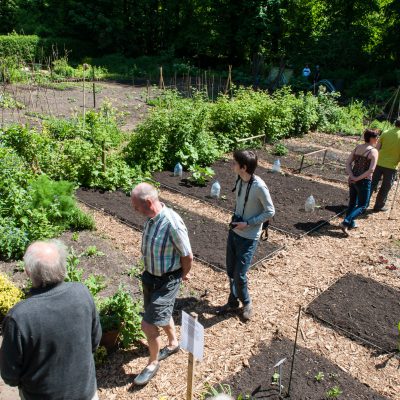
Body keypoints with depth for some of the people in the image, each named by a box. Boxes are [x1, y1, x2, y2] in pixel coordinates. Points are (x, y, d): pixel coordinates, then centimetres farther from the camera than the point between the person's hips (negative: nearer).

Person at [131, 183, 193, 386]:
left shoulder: (172, 223, -32)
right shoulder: (151, 217, -7)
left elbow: (188, 256, -21)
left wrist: (183, 275, -4)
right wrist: (149, 271, 15)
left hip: (167, 281, -8)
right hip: (150, 275, 8)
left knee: (148, 324, -2)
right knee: (162, 314, 27)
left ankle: (153, 363, 25)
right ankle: (173, 343, 53)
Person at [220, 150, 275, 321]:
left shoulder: (259, 187, -24)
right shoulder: (239, 180, -2)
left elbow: (270, 211, -15)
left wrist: (248, 223, -18)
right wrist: (235, 218, 3)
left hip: (248, 237, -7)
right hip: (234, 231, 7)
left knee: (239, 275, -1)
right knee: (230, 271, 15)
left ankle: (246, 303, 26)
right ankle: (233, 301, 35)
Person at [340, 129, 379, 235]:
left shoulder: (357, 147, 6)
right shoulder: (373, 151, -13)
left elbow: (348, 163, 1)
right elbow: (371, 169, -22)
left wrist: (352, 176, -7)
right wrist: (359, 178, -15)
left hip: (352, 179, 7)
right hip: (363, 182, -7)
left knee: (352, 202, 21)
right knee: (362, 206, 4)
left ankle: (351, 224, 31)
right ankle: (346, 223, -10)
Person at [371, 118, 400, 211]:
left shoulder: (385, 133, 0)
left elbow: (377, 148, 2)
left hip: (379, 163, 3)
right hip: (391, 166, -3)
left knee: (372, 184, 11)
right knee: (385, 188, 9)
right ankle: (379, 206, 17)